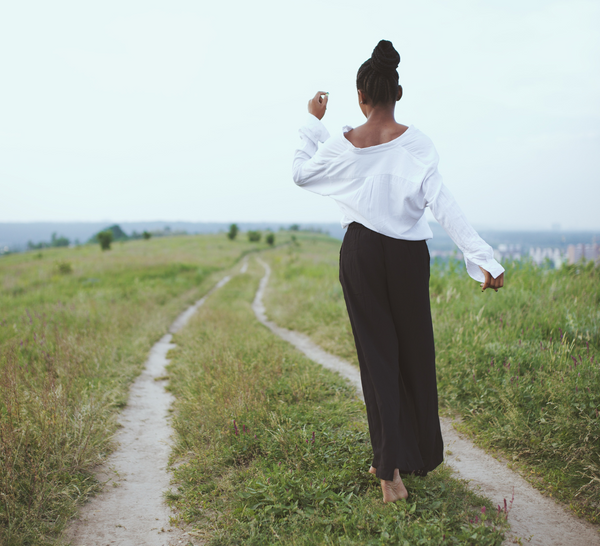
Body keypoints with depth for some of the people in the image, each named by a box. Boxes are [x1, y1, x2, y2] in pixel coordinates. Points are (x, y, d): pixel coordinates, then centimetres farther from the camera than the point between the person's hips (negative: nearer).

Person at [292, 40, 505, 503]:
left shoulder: (342, 146, -5)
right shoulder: (417, 144, -8)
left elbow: (301, 173, 13)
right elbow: (443, 205, -16)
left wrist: (313, 122, 20)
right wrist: (483, 257, -18)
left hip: (362, 253, 0)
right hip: (408, 254, 0)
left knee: (377, 352, 6)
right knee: (415, 352, 14)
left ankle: (391, 470, 3)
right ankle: (422, 457, 30)